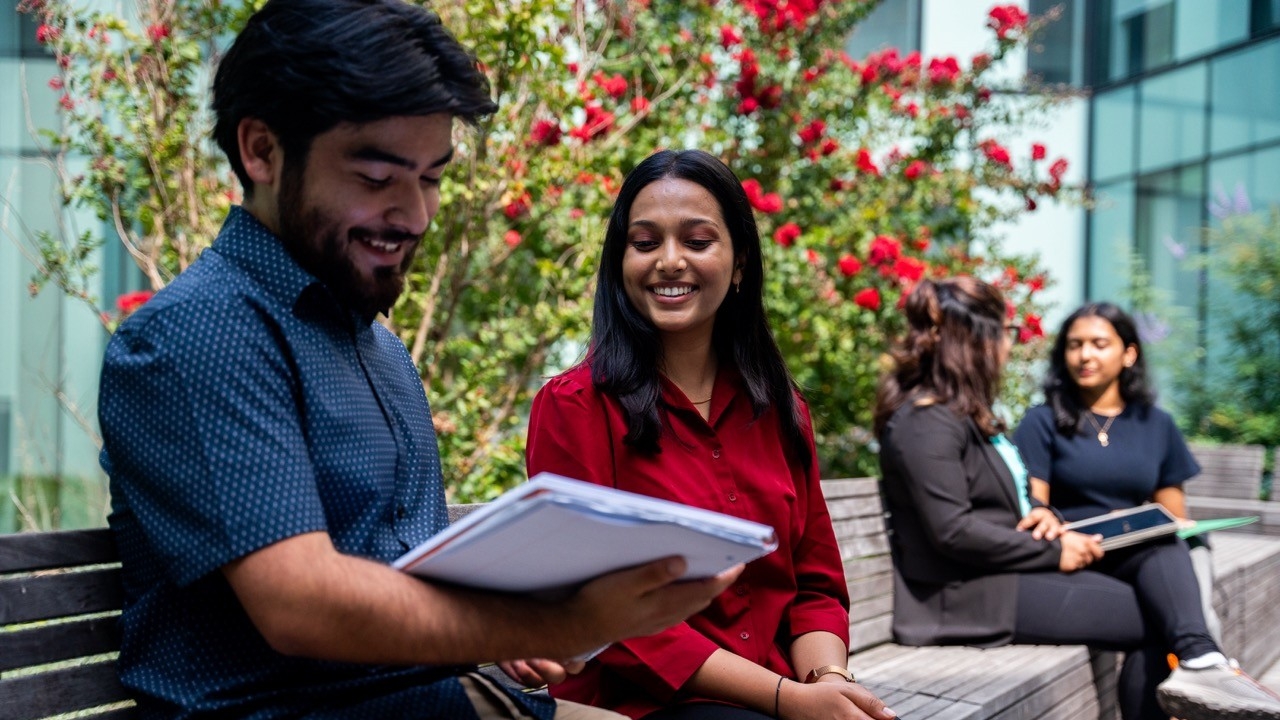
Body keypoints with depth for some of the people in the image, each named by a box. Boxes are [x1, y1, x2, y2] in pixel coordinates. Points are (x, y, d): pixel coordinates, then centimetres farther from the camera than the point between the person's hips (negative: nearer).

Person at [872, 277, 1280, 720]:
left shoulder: (965, 411, 16)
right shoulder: (926, 423, -15)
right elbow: (952, 531, -22)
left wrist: (1041, 511, 0)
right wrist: (1055, 552, -15)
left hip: (1008, 568, 9)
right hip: (970, 593, -9)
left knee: (1161, 551, -8)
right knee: (1157, 617, -12)